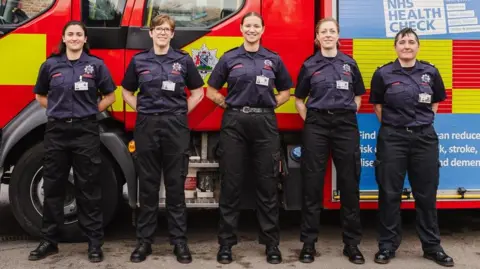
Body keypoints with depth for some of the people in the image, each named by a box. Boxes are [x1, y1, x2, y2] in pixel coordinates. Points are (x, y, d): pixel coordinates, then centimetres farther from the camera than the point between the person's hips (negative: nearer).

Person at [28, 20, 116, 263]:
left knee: (89, 188, 1)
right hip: (56, 131, 2)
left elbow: (110, 96, 8)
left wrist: (89, 111, 0)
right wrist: (58, 109, 6)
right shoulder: (51, 64, 6)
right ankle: (49, 241, 20)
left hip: (85, 131, -2)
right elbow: (40, 96, 18)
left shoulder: (96, 64, 1)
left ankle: (95, 243, 10)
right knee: (53, 187, 9)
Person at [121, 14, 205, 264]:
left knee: (176, 185, 3)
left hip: (176, 126, -1)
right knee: (148, 185, 6)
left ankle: (180, 241, 12)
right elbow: (127, 92, 16)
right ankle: (144, 240, 16)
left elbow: (197, 93, 10)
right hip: (146, 126, 1)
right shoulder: (138, 60, 6)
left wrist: (180, 112, 2)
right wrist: (142, 110, 3)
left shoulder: (183, 60, 3)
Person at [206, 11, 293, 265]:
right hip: (234, 123, -1)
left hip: (265, 124, 1)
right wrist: (229, 105, 0)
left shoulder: (273, 59, 10)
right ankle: (226, 242, 12)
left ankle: (271, 242, 14)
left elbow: (285, 91, 19)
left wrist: (269, 105, 5)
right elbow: (212, 91, 11)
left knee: (267, 184, 4)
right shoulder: (229, 58, 7)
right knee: (231, 184, 2)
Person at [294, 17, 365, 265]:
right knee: (312, 184, -1)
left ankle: (352, 243, 12)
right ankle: (308, 243, 8)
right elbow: (299, 99, 12)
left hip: (346, 125, 1)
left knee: (349, 183, 2)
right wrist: (309, 121, 1)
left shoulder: (349, 64, 10)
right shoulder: (309, 65, 6)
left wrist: (348, 115, 7)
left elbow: (358, 96, 19)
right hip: (316, 126, -1)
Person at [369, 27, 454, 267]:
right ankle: (387, 245, 14)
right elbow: (377, 106, 8)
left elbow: (436, 102, 17)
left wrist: (424, 120, 8)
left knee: (426, 193, 8)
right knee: (390, 193, 3)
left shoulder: (430, 72, 4)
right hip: (392, 138, -1)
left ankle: (432, 246, 20)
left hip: (425, 137, 2)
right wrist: (391, 124, 3)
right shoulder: (383, 74, -1)